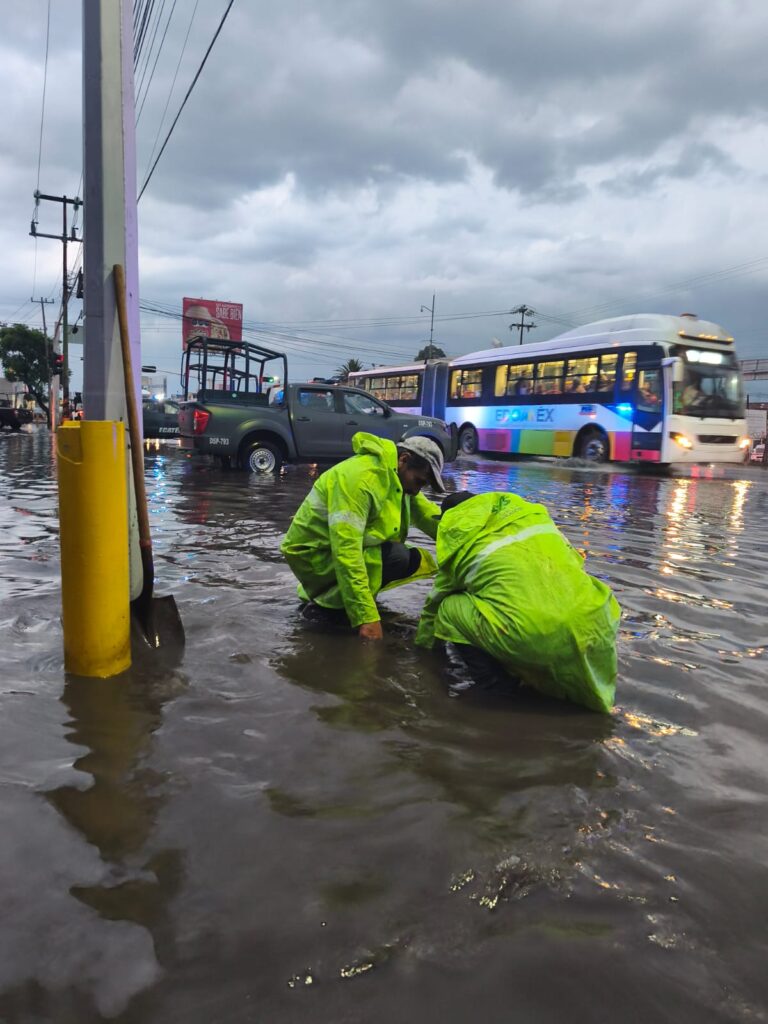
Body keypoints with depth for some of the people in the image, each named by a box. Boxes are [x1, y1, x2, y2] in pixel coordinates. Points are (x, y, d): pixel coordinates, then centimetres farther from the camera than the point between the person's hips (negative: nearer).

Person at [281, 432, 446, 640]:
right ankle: (327, 596, -8)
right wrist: (366, 616, -38)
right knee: (398, 558, -26)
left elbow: (429, 515, 2)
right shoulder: (361, 477, -28)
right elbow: (346, 551, -35)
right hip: (315, 554, -10)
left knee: (418, 558, 3)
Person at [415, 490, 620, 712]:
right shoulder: (529, 512, 24)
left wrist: (423, 645, 46)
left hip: (527, 638, -4)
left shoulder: (458, 541, 15)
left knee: (449, 607, 14)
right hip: (592, 623, 5)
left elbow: (436, 601, 28)